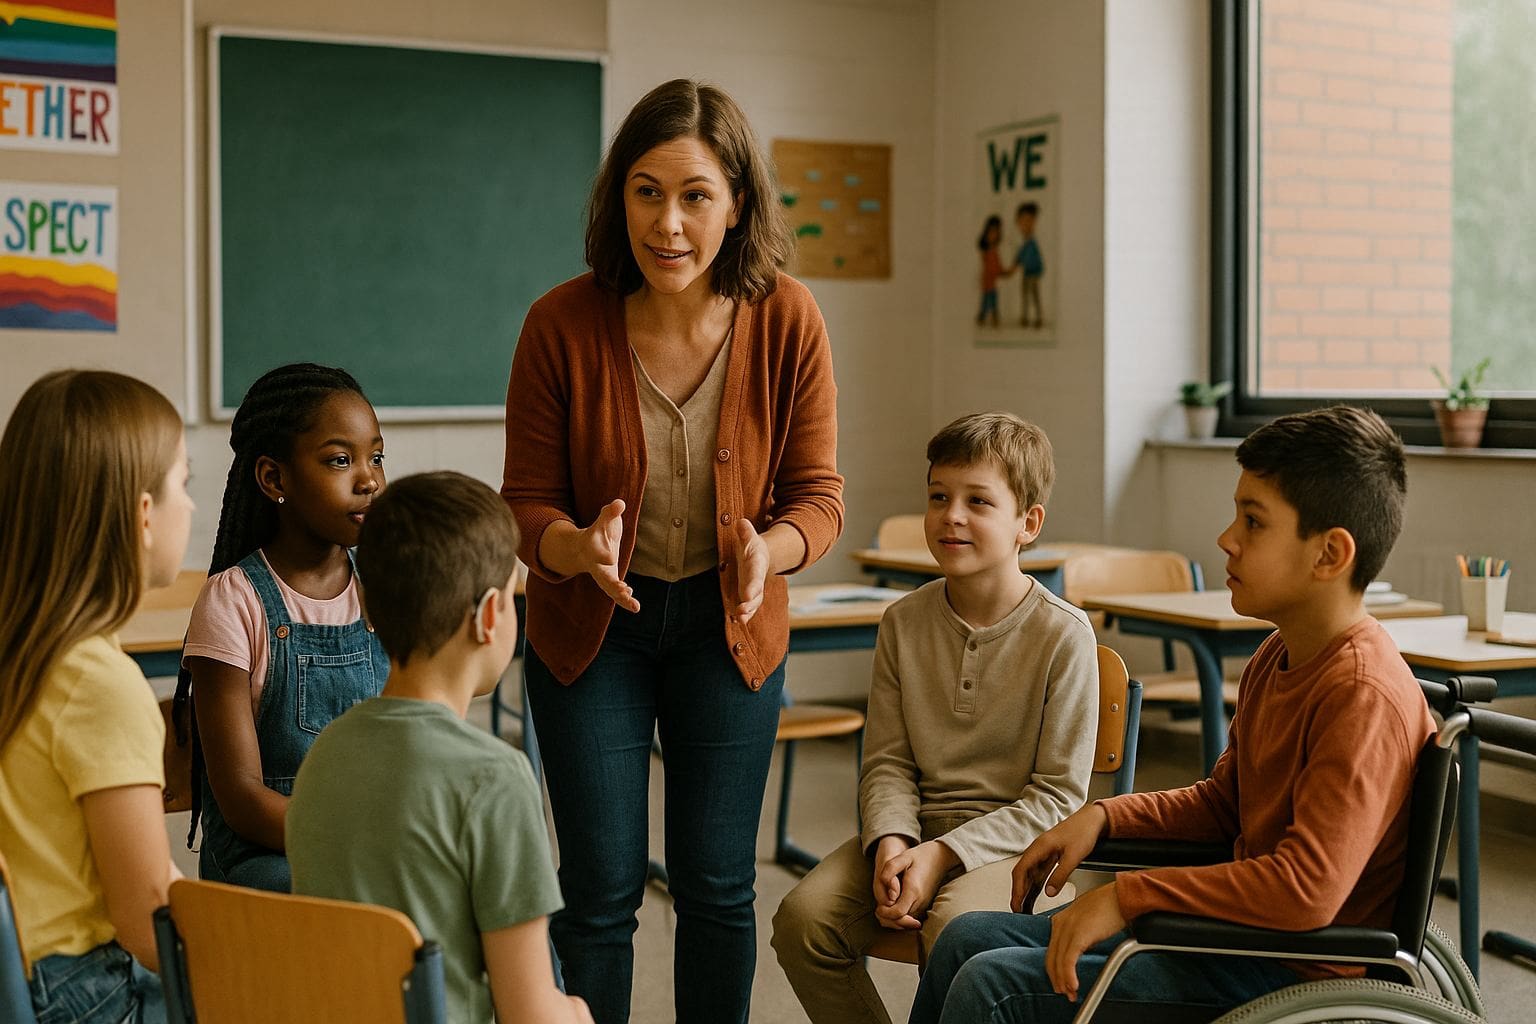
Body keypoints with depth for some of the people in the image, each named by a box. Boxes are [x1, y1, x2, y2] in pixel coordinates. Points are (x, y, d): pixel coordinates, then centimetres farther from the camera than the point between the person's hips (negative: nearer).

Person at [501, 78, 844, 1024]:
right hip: (590, 624, -1)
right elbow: (526, 504, -10)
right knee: (602, 889, 3)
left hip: (728, 625, 1)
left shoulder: (786, 321, -15)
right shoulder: (563, 324, -17)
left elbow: (818, 495, -8)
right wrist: (580, 548, -32)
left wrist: (770, 549, -30)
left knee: (718, 885, 10)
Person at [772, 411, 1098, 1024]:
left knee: (954, 927, -34)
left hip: (1014, 840, -4)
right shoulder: (904, 623, 4)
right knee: (802, 918, -19)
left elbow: (1059, 795, -9)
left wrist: (944, 854, -17)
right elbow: (887, 761, 6)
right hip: (912, 829, 4)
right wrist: (891, 842, -15)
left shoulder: (1063, 635, -9)